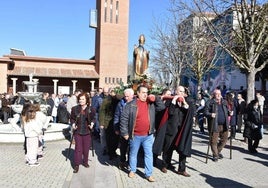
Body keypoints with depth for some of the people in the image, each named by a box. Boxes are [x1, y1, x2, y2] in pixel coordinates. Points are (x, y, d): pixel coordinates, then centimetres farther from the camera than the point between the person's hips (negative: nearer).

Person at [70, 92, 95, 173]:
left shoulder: (90, 109, -1)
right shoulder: (74, 108, -1)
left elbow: (93, 119, 11)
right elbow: (72, 118, 8)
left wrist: (92, 123, -8)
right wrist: (73, 124, -9)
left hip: (87, 131, 1)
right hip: (78, 131, -1)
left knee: (86, 148, 9)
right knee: (78, 148, -3)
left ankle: (85, 161, 30)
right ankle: (76, 165, 7)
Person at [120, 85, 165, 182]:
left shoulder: (151, 104, 4)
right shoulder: (130, 105, -8)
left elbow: (162, 107, 3)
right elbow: (124, 119, -8)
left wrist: (156, 99, -10)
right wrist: (125, 133, -10)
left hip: (148, 135, 3)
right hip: (135, 135, -2)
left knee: (149, 154, 7)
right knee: (133, 154, 14)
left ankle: (148, 174, 17)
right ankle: (132, 170, 34)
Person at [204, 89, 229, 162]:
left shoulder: (224, 102, 14)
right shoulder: (210, 103, -5)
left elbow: (226, 111, 26)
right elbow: (206, 112, -10)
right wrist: (210, 114, -28)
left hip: (224, 125, 6)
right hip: (215, 125, -5)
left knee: (224, 139, 13)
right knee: (214, 141, 0)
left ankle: (218, 151, 35)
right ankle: (215, 155, 17)